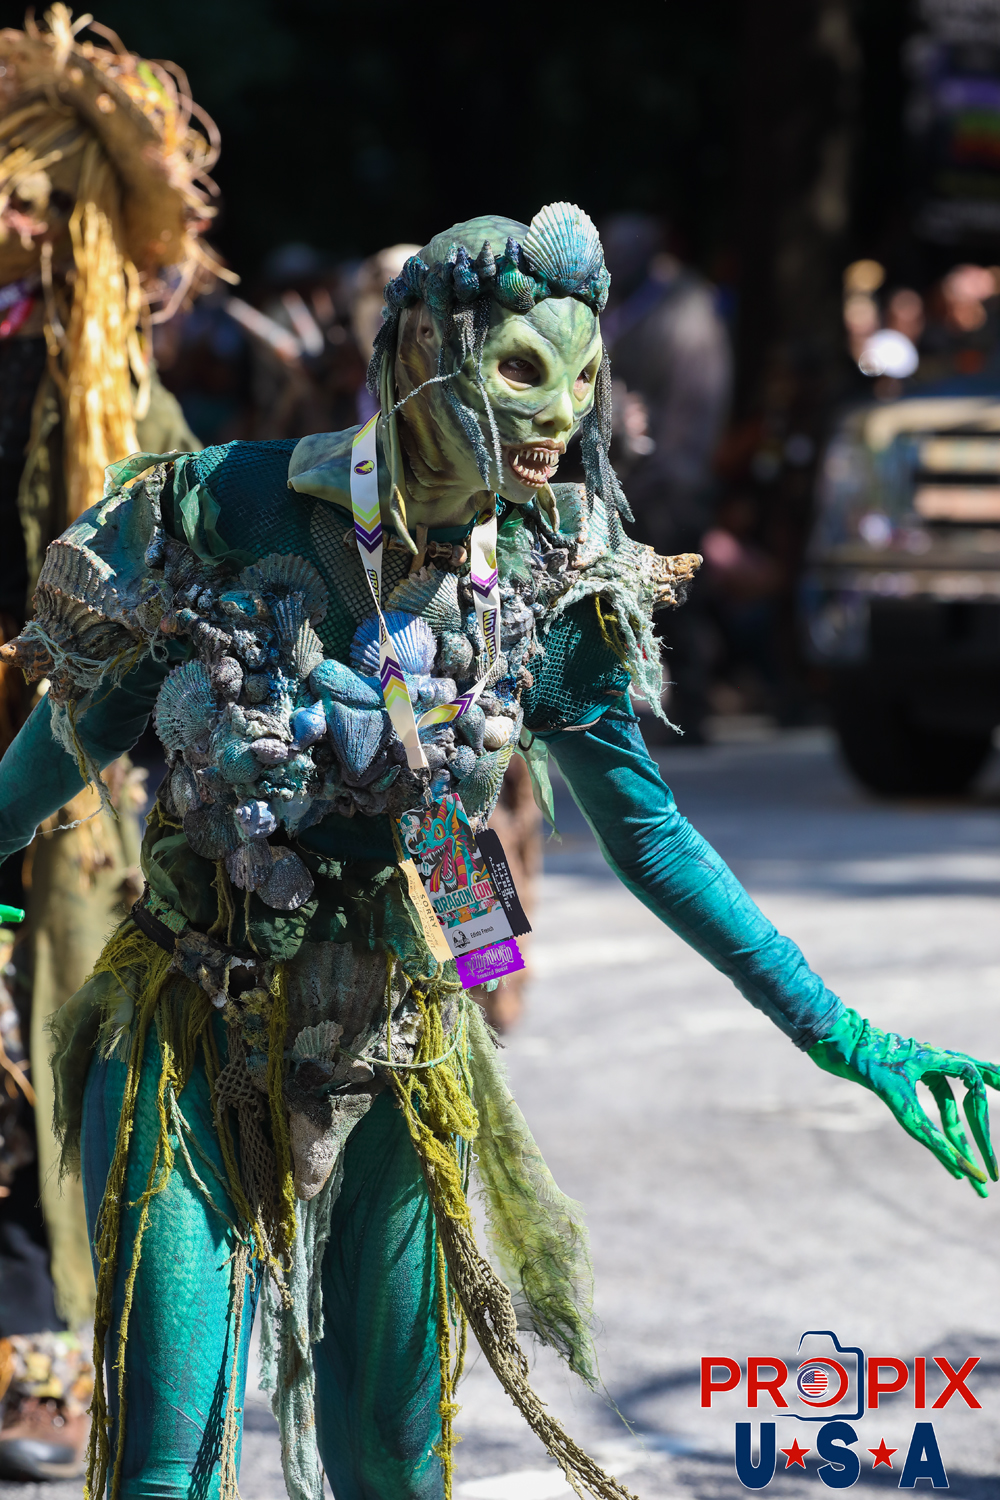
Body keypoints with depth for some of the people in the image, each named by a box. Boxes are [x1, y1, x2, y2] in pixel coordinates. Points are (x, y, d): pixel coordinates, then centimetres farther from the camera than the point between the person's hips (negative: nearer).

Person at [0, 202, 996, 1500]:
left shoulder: (552, 580, -6)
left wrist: (840, 1034, 3)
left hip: (397, 1054, 3)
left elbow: (645, 830, 4)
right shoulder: (222, 514, -15)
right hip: (195, 1042, -3)